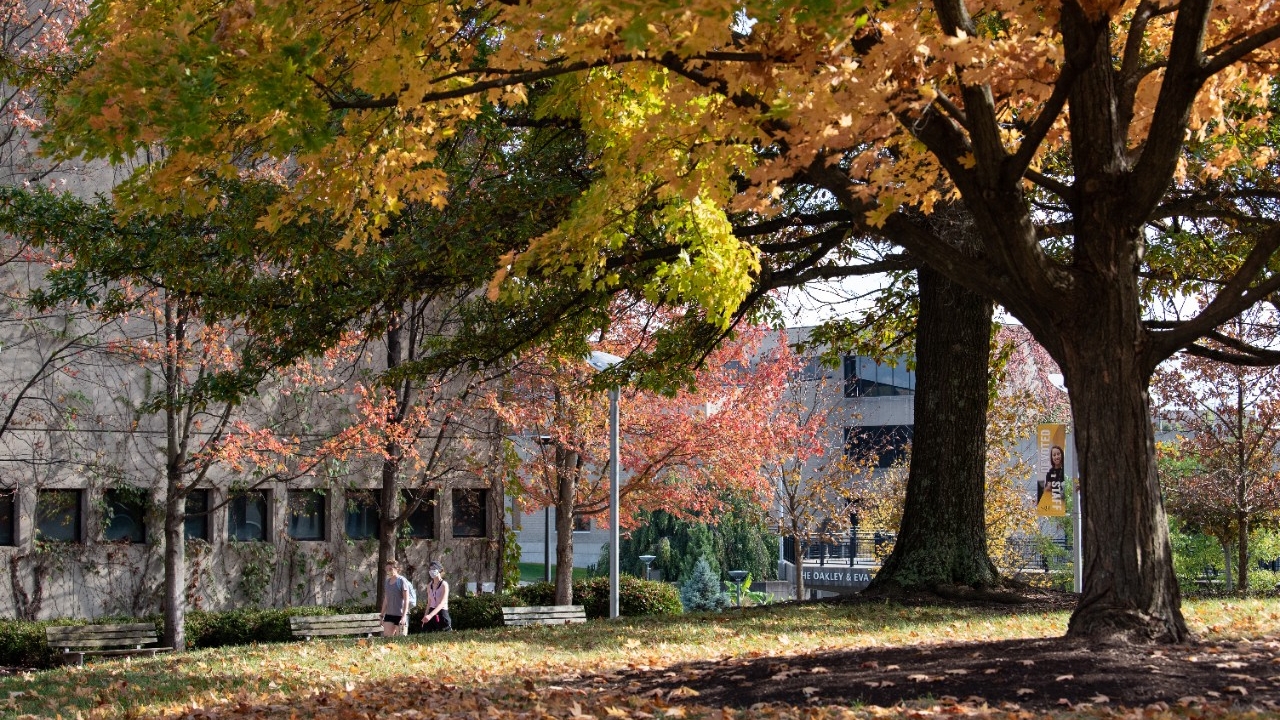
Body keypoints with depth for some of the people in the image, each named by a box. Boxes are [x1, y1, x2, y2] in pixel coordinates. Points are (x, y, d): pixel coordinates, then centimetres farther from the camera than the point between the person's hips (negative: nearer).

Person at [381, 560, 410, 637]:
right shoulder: (388, 581, 12)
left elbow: (406, 600, -11)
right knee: (386, 637, -4)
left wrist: (404, 616, -18)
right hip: (389, 614, 6)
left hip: (400, 615, -6)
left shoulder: (402, 581, -7)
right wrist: (382, 615, 16)